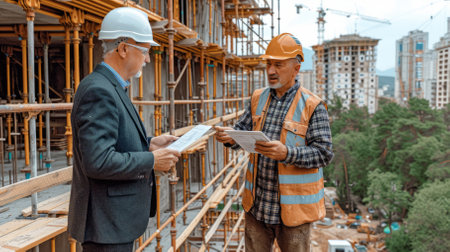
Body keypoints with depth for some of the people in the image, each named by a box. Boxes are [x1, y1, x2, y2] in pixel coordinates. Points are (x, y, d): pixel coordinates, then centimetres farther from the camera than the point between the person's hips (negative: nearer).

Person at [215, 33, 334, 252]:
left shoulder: (312, 106, -10)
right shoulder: (258, 98, 8)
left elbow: (323, 153, -14)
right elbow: (244, 129, 9)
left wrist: (287, 153, -30)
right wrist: (231, 136, -15)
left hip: (292, 206, -4)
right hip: (257, 203, 5)